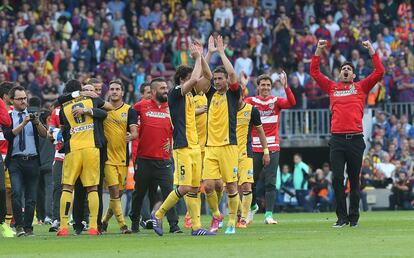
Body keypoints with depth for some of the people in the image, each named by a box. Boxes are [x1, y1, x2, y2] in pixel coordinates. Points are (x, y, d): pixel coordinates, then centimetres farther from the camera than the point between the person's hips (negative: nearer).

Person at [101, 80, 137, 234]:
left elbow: (135, 132, -6)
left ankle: (105, 221, 26)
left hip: (123, 157, 2)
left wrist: (131, 136, -29)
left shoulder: (129, 111, 2)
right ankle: (122, 224, -10)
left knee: (119, 192, 9)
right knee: (114, 191, -11)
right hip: (107, 156, -2)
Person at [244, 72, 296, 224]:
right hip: (255, 148, 1)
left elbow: (291, 103, -13)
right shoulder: (251, 101, 5)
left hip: (272, 148, -1)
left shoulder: (276, 101, 4)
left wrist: (285, 86, -26)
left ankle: (269, 214, -5)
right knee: (251, 181, 9)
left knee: (270, 183, -5)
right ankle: (253, 206, 34)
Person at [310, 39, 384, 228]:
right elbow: (314, 72, 16)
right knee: (337, 180, -5)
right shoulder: (332, 88, 16)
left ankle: (354, 217, 10)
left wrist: (371, 49, 3)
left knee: (354, 180, 4)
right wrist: (318, 50, 12)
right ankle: (341, 217, 1)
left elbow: (379, 72, 4)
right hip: (337, 139, 1)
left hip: (355, 139, -1)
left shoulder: (361, 87, 11)